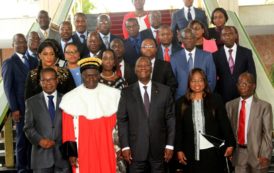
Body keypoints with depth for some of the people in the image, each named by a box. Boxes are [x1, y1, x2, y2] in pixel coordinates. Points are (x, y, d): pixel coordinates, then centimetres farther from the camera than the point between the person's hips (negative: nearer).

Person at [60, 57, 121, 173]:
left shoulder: (112, 94, 1)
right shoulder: (70, 98, -1)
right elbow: (68, 129, 0)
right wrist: (71, 153, -3)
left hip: (106, 151, 1)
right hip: (82, 153, -1)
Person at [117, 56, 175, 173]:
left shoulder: (165, 91, 4)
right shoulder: (127, 92, 3)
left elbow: (170, 119, 3)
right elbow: (122, 120, 1)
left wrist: (170, 145, -1)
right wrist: (125, 146, -6)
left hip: (158, 149, 1)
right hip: (136, 149, 0)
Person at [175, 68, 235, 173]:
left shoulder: (215, 99, 1)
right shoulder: (181, 102, 4)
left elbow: (225, 123, 2)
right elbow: (178, 128, 5)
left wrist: (230, 144, -1)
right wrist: (179, 150, 0)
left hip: (212, 151, -1)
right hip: (191, 153, 1)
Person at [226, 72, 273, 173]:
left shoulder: (264, 106, -6)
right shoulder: (230, 105, 4)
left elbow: (267, 133, -8)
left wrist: (265, 155, -13)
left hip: (257, 152, -2)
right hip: (238, 153, 3)